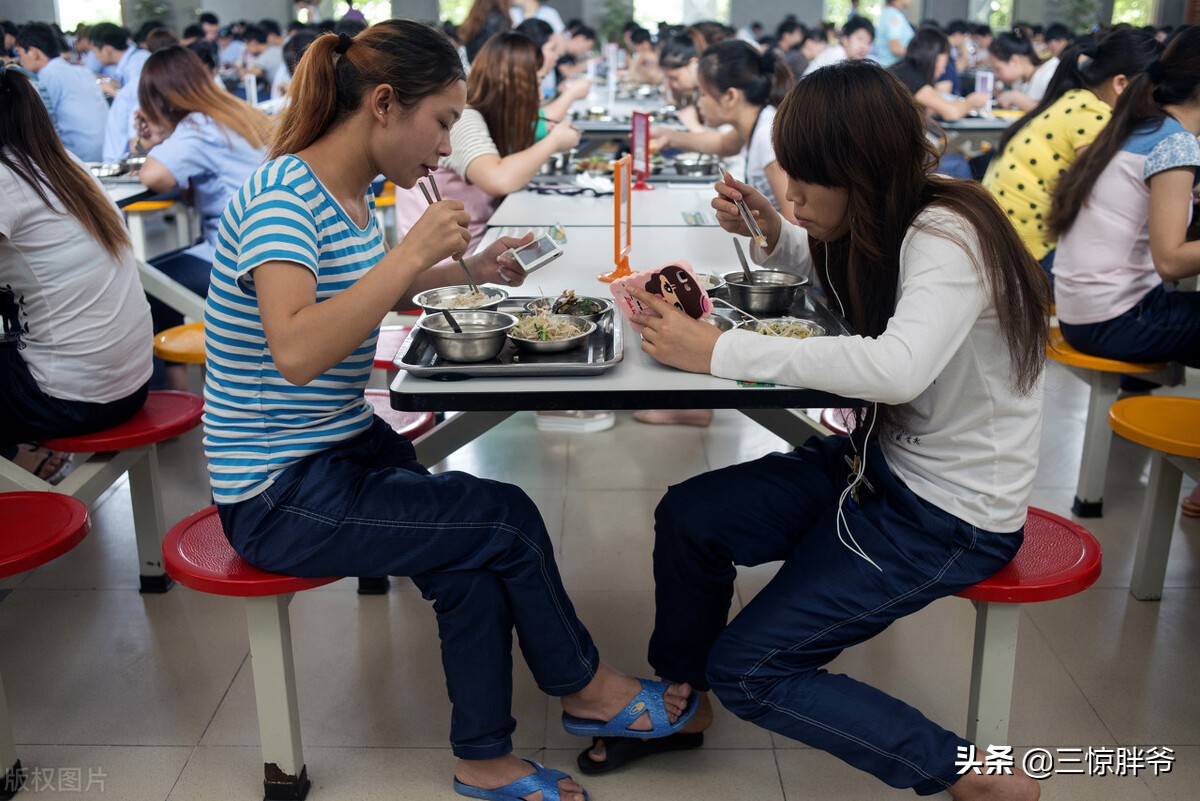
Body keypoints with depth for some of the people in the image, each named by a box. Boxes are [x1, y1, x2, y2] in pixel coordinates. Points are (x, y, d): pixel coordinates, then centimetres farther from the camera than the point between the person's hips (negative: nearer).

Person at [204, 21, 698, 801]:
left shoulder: (352, 195, 5)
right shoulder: (283, 197, -21)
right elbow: (295, 351, -37)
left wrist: (467, 269, 18)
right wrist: (412, 253, -32)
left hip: (349, 444, 8)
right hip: (280, 495, -8)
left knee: (475, 572, -10)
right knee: (507, 519, -11)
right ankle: (586, 686, 14)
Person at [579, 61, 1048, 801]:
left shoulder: (948, 236, -25)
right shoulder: (884, 223, 0)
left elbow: (898, 367, -43)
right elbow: (830, 263, 24)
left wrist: (719, 351, -37)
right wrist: (771, 233, 1)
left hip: (955, 514, -8)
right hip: (887, 460, 8)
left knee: (746, 668, -8)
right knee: (688, 517, 0)